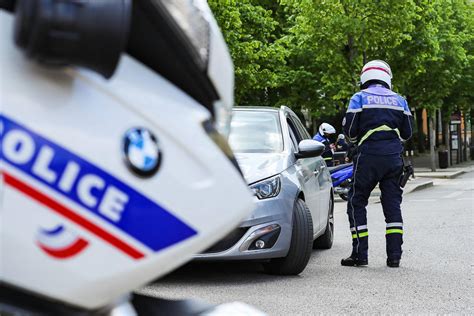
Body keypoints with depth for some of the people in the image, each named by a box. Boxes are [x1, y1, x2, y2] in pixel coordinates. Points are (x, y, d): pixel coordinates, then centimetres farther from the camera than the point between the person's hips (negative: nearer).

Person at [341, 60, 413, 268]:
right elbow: (407, 133, 14)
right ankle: (394, 255, 3)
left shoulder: (359, 98, 1)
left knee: (357, 203, 4)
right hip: (394, 157, 4)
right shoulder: (399, 100, 12)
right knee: (392, 204, 8)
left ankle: (360, 253, -1)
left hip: (368, 157, -3)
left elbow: (350, 131, -2)